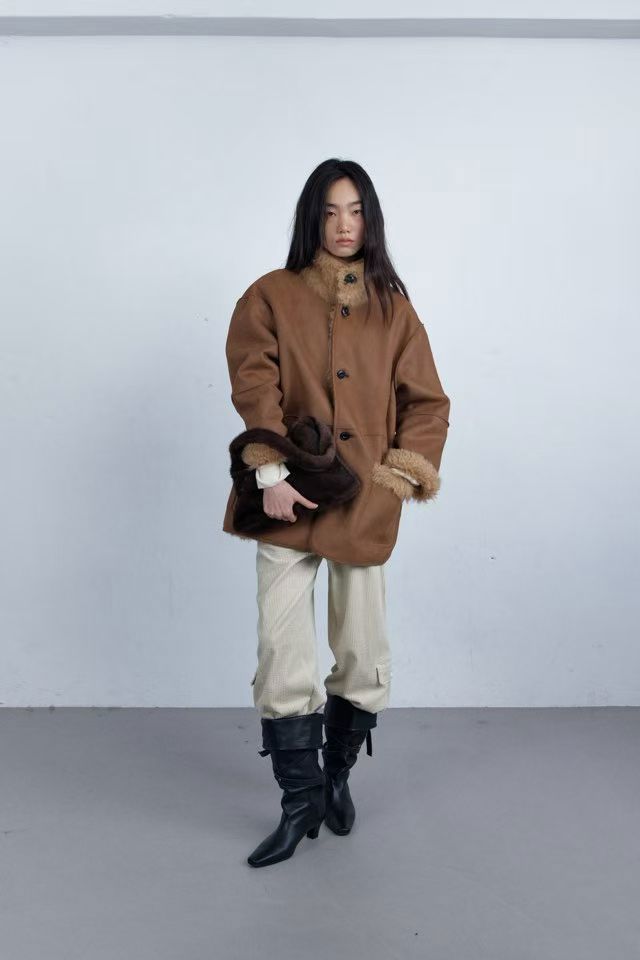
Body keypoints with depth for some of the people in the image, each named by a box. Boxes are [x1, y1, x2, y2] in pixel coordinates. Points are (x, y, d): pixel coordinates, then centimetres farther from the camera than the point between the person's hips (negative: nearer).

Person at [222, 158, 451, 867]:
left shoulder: (392, 308, 11)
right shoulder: (270, 297, 5)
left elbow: (427, 402, 10)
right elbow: (254, 385, -7)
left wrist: (408, 471, -4)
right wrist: (271, 470, -19)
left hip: (365, 502, 2)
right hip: (290, 498, -1)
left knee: (364, 656, 8)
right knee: (281, 655, -5)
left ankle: (338, 774, 32)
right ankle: (301, 800, 12)